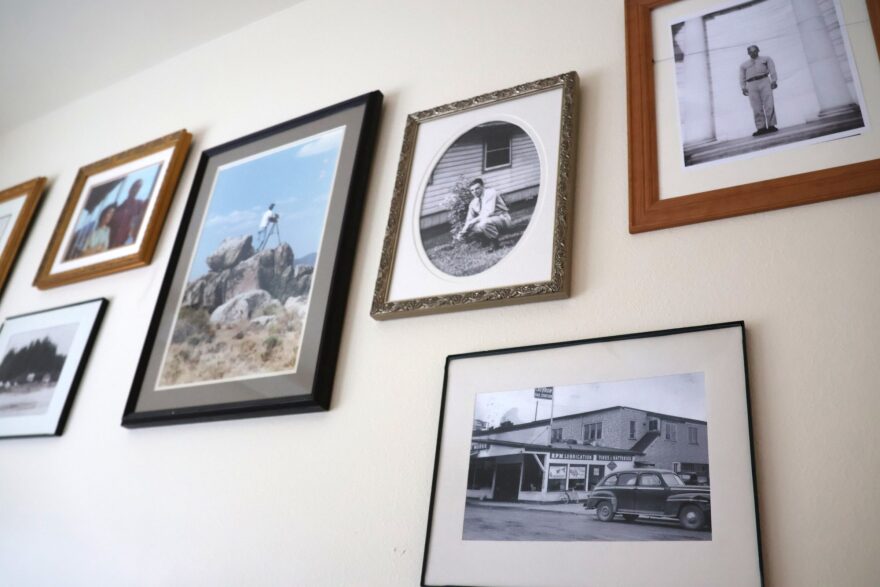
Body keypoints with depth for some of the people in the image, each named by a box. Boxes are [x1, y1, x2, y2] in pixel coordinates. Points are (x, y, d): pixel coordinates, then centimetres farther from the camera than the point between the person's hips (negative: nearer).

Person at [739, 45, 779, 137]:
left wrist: (774, 81, -4)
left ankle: (771, 125, -10)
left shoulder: (766, 59, 19)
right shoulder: (744, 65, 23)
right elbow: (742, 77, 18)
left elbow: (772, 70, 10)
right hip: (752, 86, 1)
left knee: (769, 105, -10)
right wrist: (743, 88, 4)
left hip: (764, 82, -1)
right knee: (757, 108, -7)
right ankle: (761, 128, -9)